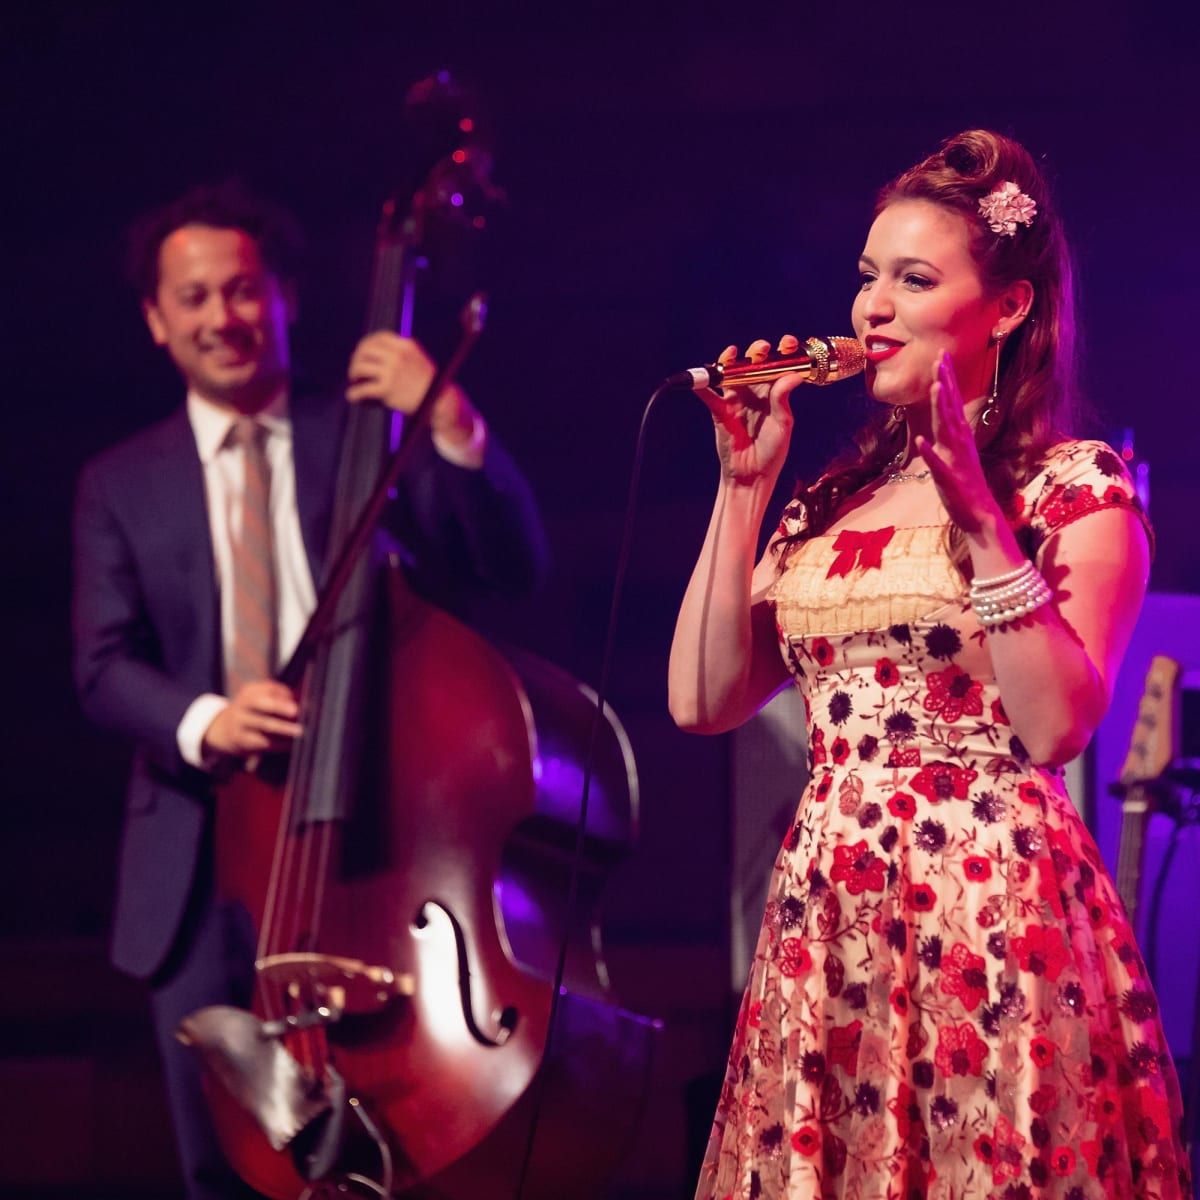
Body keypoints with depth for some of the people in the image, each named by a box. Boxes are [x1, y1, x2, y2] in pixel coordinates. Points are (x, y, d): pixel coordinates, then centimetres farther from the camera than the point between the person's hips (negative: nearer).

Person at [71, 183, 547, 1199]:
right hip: (204, 864, 2)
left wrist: (452, 426, -18)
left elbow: (513, 571, -3)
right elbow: (103, 665, 2)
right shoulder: (122, 486, 12)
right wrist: (200, 721, -20)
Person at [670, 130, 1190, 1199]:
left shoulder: (1076, 487, -1)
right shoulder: (838, 498, 15)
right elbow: (703, 700, 5)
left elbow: (1056, 723, -15)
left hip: (994, 911, -5)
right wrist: (744, 487, 3)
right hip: (825, 919, 5)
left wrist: (977, 511, -18)